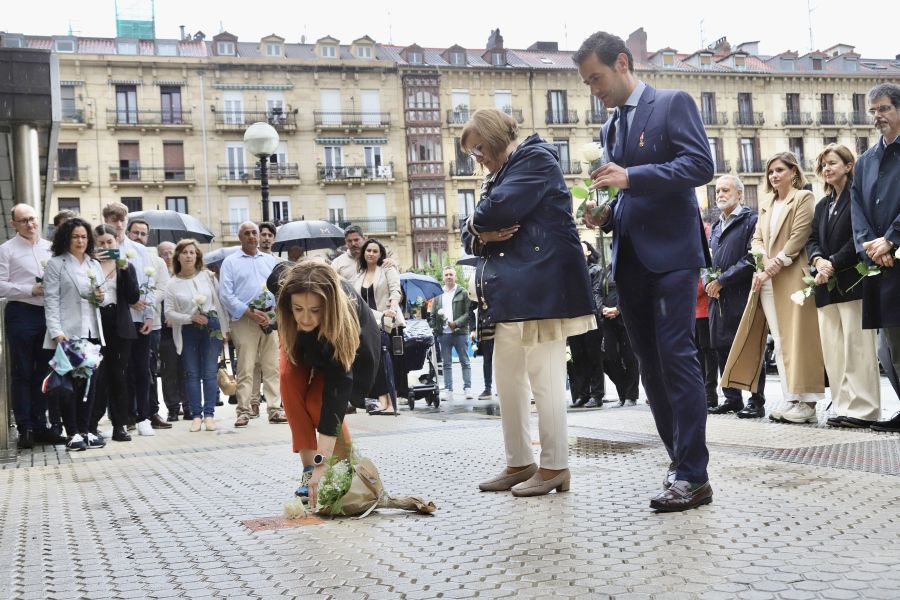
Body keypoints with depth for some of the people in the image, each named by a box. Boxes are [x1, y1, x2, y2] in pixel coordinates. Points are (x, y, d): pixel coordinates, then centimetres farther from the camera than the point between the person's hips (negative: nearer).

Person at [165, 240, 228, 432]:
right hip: (187, 331, 1)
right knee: (192, 374, 3)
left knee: (209, 373, -1)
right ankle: (196, 415, 6)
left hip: (211, 327, 0)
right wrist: (191, 318, -14)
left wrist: (225, 328, 4)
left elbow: (219, 301, 6)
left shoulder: (208, 276, 3)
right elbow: (169, 312, -2)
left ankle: (209, 414, 3)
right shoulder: (172, 283, 2)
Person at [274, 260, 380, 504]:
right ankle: (308, 468, -19)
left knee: (317, 402, -24)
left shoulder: (345, 319, -47)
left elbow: (336, 391, -49)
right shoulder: (284, 285, -39)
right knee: (290, 377, -27)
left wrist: (323, 463, -53)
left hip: (352, 347, -3)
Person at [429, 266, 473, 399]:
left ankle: (467, 388, 5)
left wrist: (456, 323, -15)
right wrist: (434, 329, 0)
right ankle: (448, 390, 9)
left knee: (465, 362, 2)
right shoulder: (438, 294, 10)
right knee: (446, 364, 6)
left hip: (460, 332, -3)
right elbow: (432, 315, 12)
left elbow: (468, 313, -4)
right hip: (443, 333, 3)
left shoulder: (463, 292, 1)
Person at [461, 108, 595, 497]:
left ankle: (555, 467, -1)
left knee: (544, 380, -7)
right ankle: (519, 463, 18)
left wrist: (478, 224, 4)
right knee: (508, 381, 10)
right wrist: (482, 237, -3)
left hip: (538, 287, -10)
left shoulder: (535, 158, -3)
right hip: (511, 293, 10)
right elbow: (470, 235, 21)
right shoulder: (498, 176, 25)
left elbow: (500, 209, -18)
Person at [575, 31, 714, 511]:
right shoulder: (610, 128, 20)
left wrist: (630, 177, -20)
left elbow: (701, 165, -14)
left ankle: (693, 476, -9)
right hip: (630, 262, 8)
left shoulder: (673, 103, -1)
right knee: (651, 365, 7)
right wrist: (605, 215, 4)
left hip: (671, 254, -7)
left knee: (676, 357, -12)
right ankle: (679, 460, 15)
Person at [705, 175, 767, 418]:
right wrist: (709, 282, 4)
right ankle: (732, 398, 17)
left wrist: (722, 280, -13)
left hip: (742, 293, -8)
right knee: (721, 347, 8)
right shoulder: (716, 227, 21)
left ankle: (756, 401, 0)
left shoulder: (750, 220, -4)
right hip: (718, 297, 8)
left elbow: (751, 258, -13)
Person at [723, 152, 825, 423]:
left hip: (792, 277, -7)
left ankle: (807, 403, -6)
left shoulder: (804, 198, 1)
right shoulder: (765, 205, 22)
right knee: (779, 342, 4)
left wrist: (775, 265, -14)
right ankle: (791, 400, 7)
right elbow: (757, 239, 14)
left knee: (798, 339, -8)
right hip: (766, 280, 7)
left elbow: (799, 237, -9)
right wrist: (764, 261, -6)